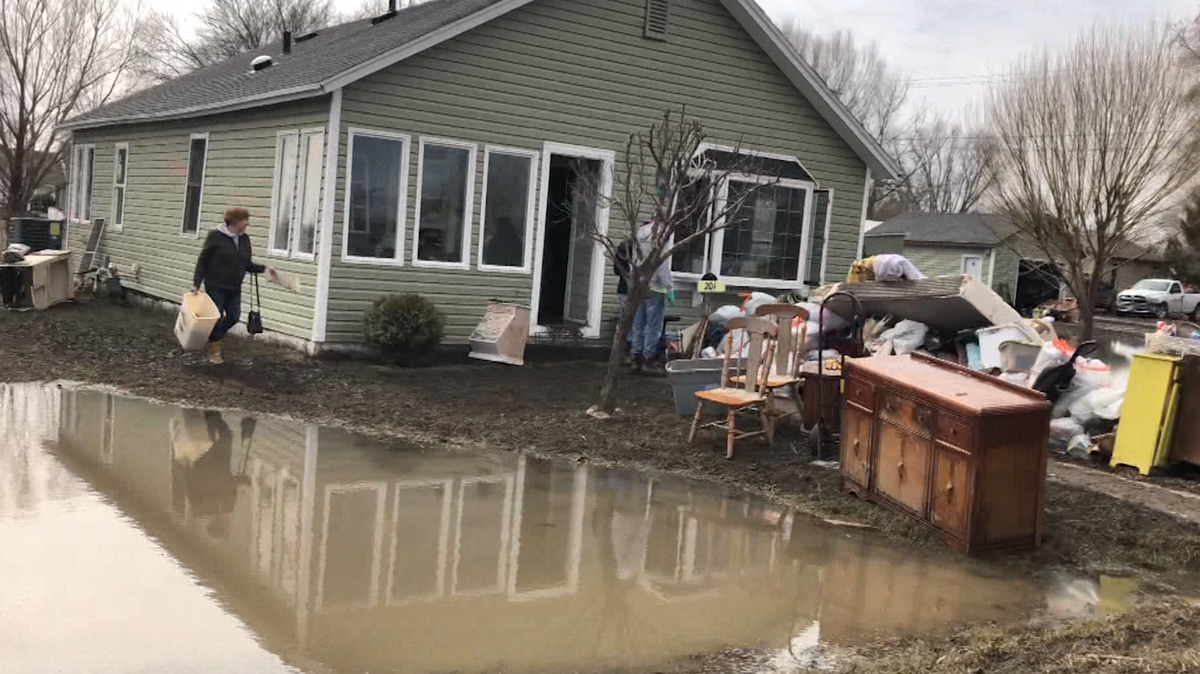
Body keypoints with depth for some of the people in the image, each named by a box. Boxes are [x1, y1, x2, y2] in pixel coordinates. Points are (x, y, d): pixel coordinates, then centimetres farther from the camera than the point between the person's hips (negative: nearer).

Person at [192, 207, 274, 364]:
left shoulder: (245, 239, 5)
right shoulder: (216, 236, -11)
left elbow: (247, 264, 11)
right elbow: (202, 261, -8)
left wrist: (263, 268, -6)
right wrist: (196, 283, -11)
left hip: (234, 288, 6)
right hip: (215, 286, -6)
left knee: (234, 316, 3)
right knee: (217, 317, 0)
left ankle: (214, 337, 30)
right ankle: (214, 351, 20)